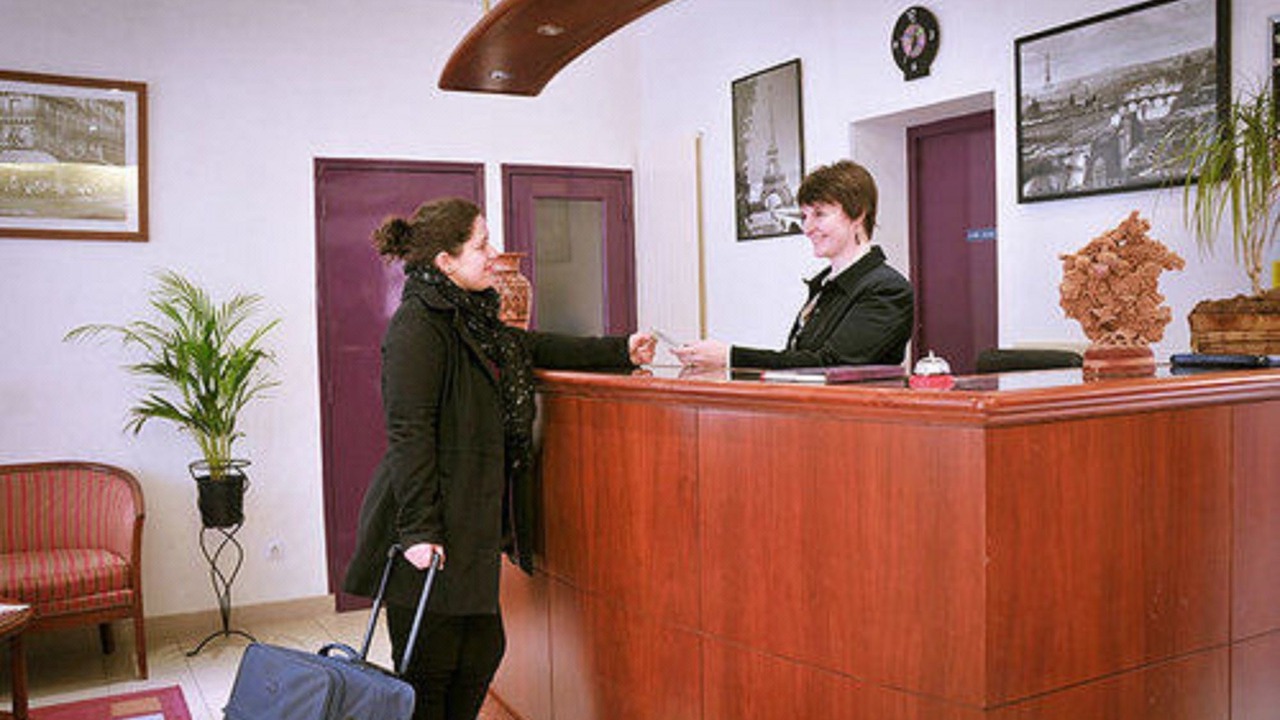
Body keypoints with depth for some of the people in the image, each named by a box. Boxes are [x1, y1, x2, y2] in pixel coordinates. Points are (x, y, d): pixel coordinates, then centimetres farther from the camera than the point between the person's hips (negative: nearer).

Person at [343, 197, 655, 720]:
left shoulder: (471, 318, 13)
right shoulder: (417, 323, -15)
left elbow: (531, 347, 26)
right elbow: (408, 432, -20)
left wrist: (621, 351, 23)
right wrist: (418, 530, -22)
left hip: (469, 526, 9)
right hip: (432, 534, -9)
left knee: (482, 652, 15)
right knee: (427, 670, 2)